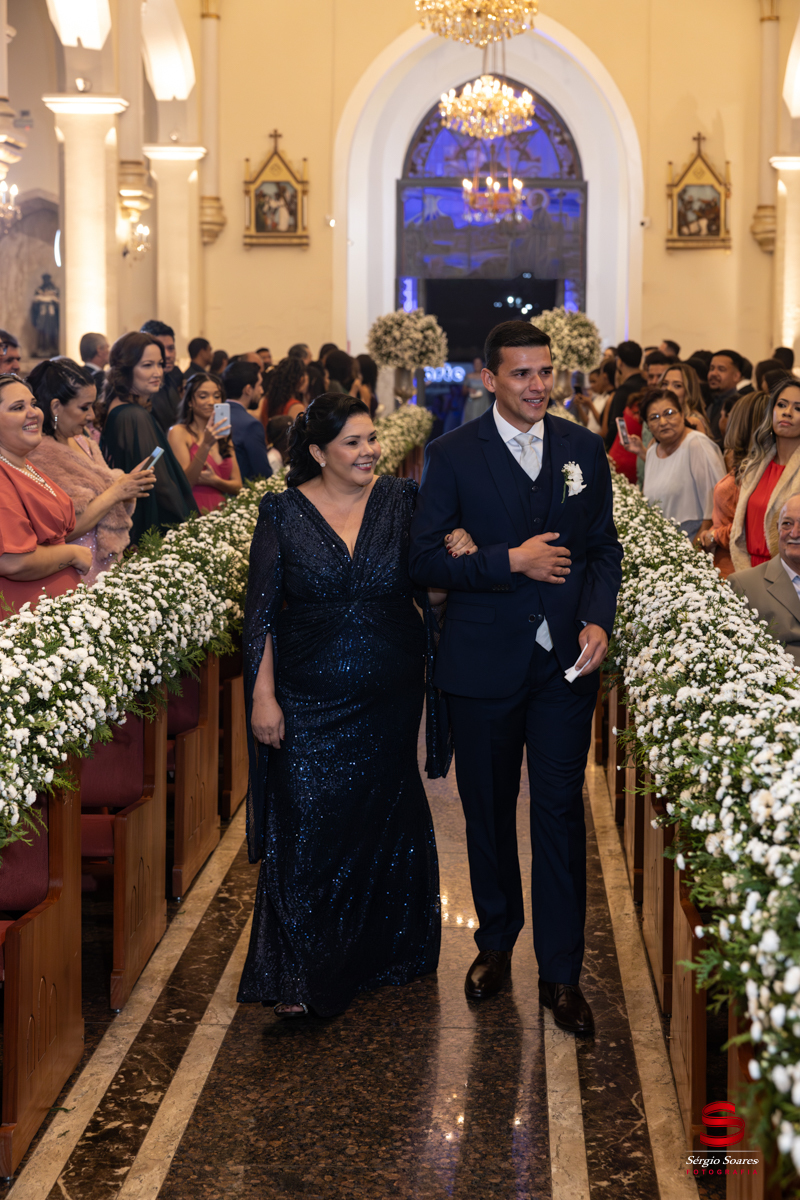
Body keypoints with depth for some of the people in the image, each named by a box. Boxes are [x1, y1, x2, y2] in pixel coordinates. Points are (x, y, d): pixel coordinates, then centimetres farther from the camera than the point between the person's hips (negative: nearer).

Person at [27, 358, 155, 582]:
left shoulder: (85, 444, 13)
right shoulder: (40, 456, -12)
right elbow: (66, 529, -17)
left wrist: (129, 490, 0)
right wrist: (114, 493, -12)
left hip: (109, 565, 7)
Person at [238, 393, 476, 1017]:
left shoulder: (402, 500, 0)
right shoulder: (284, 513, -4)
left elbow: (431, 592, 4)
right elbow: (262, 612, -3)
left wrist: (456, 556, -17)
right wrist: (263, 696, -8)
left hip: (390, 701, 2)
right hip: (310, 704, -2)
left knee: (384, 823, 14)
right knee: (307, 829, -4)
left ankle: (382, 952, 33)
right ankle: (301, 978, 6)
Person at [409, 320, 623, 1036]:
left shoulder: (585, 450, 5)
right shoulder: (453, 455, -4)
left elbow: (606, 547, 10)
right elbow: (424, 558, -8)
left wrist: (598, 620, -6)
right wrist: (510, 562, -17)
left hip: (566, 661, 1)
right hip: (484, 662, -1)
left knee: (561, 812, 0)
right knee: (488, 810, 13)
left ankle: (561, 973, 9)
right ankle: (496, 942, 33)